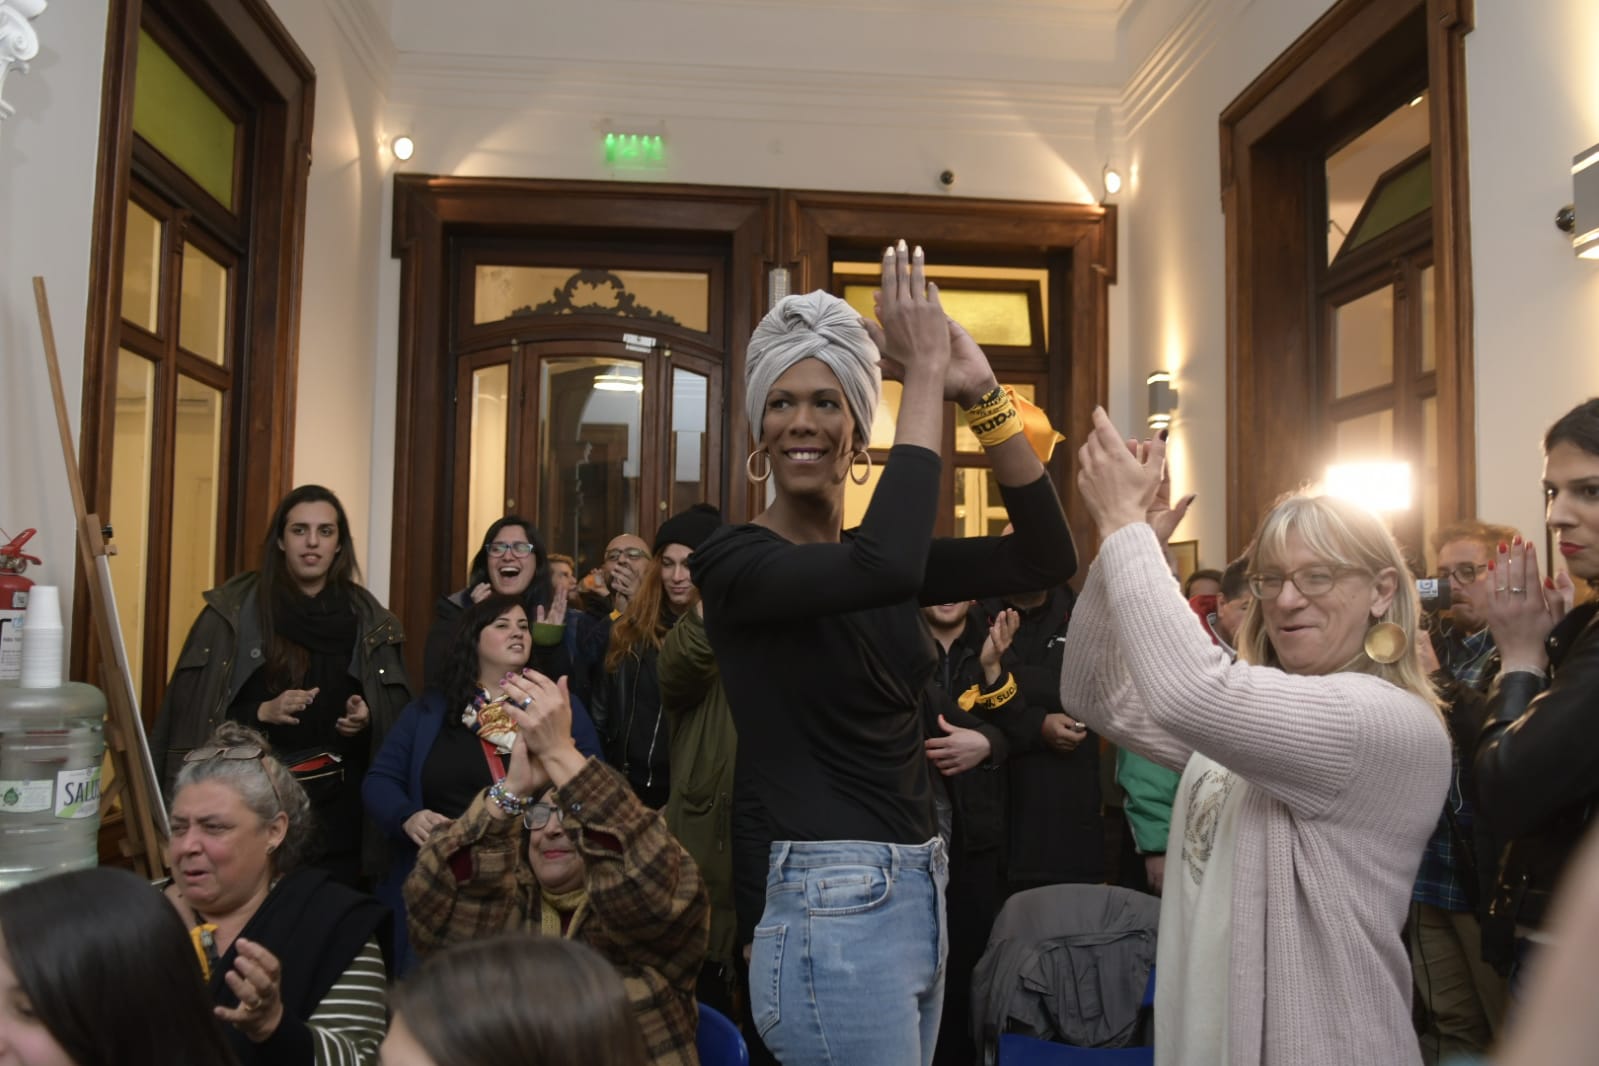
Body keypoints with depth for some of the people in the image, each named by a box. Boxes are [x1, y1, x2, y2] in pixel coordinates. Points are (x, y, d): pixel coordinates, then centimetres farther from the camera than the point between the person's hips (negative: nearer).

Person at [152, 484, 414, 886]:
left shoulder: (367, 619, 5)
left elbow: (396, 712, 9)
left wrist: (367, 718, -11)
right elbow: (196, 711, -2)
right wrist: (263, 712, -17)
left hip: (337, 804, 2)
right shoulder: (233, 610, -1)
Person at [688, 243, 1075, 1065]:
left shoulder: (878, 557, 9)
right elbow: (887, 566, -30)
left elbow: (1045, 557, -1)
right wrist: (924, 373, -21)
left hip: (919, 887, 7)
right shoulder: (733, 559, -11)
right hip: (825, 901, -7)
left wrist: (978, 392, -11)